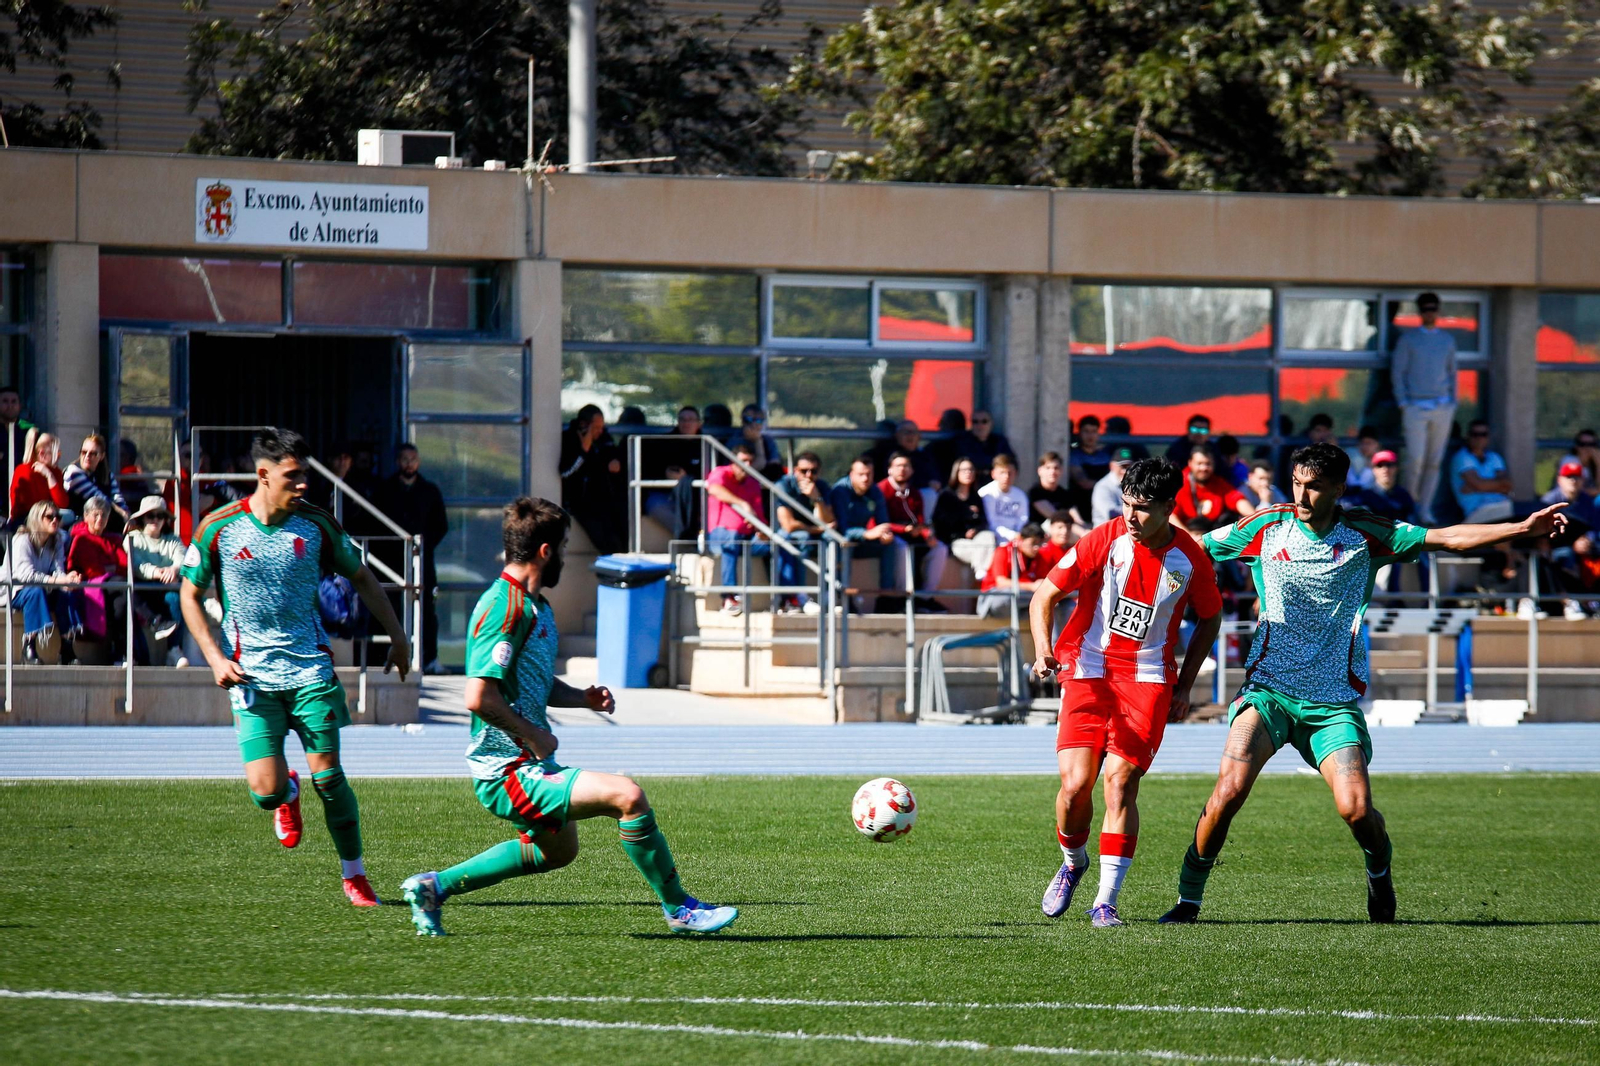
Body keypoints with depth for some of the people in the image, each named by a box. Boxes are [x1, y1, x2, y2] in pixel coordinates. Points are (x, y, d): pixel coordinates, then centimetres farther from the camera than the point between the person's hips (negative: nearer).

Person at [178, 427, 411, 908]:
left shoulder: (316, 524, 0)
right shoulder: (219, 528, -6)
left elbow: (361, 579, 15)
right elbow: (190, 596, 6)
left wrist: (396, 635, 11)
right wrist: (216, 659, -5)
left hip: (310, 668, 1)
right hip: (252, 676, -1)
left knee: (328, 775, -5)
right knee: (266, 791, -10)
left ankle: (354, 875, 10)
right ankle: (288, 794, 28)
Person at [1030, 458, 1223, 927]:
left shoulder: (1190, 559, -5)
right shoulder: (1103, 541, -9)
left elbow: (1209, 619, 14)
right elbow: (1045, 597, -2)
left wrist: (1183, 686, 7)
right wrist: (1042, 649, -20)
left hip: (1147, 679, 0)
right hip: (1088, 671, 0)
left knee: (1121, 783, -12)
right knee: (1076, 783, -11)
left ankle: (1106, 900, -5)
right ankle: (1072, 862, 21)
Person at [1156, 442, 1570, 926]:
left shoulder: (1365, 534, 0)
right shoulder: (1266, 527, 0)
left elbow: (1445, 538, -1)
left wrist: (1523, 529, -8)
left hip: (1334, 700, 0)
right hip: (1269, 690, 0)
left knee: (1356, 809, -13)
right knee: (1229, 791, -20)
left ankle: (1379, 873, 21)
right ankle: (1188, 899, -5)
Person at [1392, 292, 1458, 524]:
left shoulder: (1447, 339, 14)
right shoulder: (1408, 339, 4)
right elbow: (1397, 372, 3)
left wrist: (1453, 403, 10)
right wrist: (1403, 404, -5)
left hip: (1443, 408, 3)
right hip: (1416, 406, -3)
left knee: (1435, 461, 1)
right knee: (1416, 460, -10)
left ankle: (1425, 508, 5)